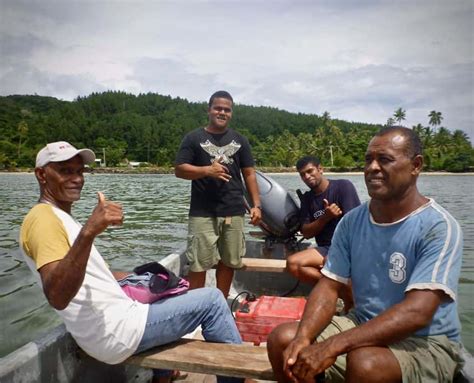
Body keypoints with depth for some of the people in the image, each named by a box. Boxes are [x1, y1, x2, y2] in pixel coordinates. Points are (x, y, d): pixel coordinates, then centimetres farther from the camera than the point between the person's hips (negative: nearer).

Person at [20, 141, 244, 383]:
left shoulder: (59, 217, 15)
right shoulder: (43, 218, -16)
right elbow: (57, 297, -32)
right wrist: (89, 231, -43)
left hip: (111, 325, 10)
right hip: (116, 332, -10)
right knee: (211, 299, -6)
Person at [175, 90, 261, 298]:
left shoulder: (240, 140, 13)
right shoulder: (194, 138, 3)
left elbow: (249, 174, 11)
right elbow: (179, 170, -3)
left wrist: (256, 205, 2)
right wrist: (207, 170, -19)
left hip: (234, 212, 4)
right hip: (203, 213, -3)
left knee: (229, 261, 11)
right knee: (198, 263, -2)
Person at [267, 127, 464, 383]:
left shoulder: (439, 227, -17)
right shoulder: (352, 221, -1)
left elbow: (417, 312, -27)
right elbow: (329, 286, -3)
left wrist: (332, 347, -32)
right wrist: (303, 338, -22)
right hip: (365, 328, 5)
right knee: (282, 340, -11)